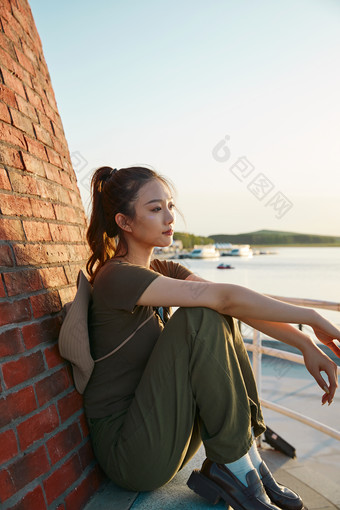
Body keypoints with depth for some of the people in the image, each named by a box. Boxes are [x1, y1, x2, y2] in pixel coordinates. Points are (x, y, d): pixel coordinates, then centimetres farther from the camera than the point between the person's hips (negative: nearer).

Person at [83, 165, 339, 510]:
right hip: (126, 452, -8)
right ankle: (234, 467, -11)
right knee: (200, 318, -24)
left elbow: (232, 304, -4)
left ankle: (250, 459, -3)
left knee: (220, 318, -5)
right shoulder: (116, 276, -20)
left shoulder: (163, 271, 6)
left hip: (162, 430, 8)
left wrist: (305, 344, -12)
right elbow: (225, 297, -27)